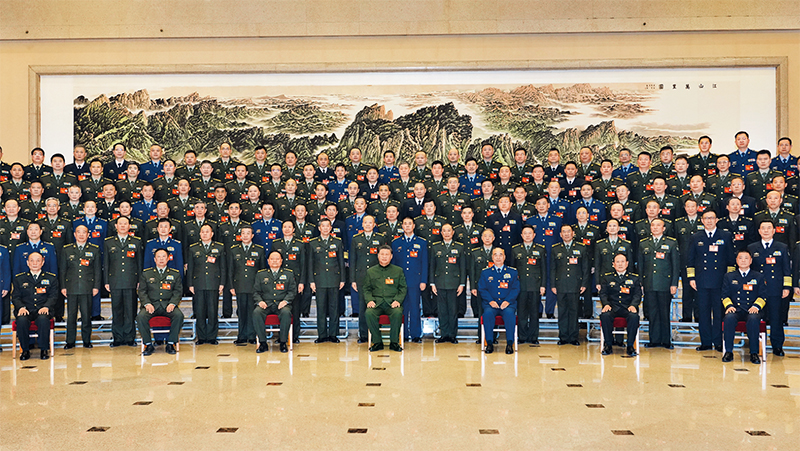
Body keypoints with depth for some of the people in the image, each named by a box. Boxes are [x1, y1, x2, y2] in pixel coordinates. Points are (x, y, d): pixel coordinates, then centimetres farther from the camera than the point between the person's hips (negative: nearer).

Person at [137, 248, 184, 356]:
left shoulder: (175, 274, 15)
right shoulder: (146, 273, 15)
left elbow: (178, 291, 8)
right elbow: (142, 291, 8)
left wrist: (172, 303, -11)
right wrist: (147, 303, -10)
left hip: (168, 305, 0)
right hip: (152, 304, 0)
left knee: (179, 315, -31)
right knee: (141, 317, -30)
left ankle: (170, 344, -17)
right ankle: (148, 344, -15)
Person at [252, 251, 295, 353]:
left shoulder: (288, 274, 16)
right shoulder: (260, 274, 18)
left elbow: (292, 291, 9)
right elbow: (256, 291, 14)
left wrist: (285, 300, -10)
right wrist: (259, 301, -7)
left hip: (281, 304, -1)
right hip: (266, 304, 1)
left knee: (286, 313, -36)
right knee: (256, 313, -32)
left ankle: (283, 342, -21)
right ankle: (263, 343, -23)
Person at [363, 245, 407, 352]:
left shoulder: (398, 270, 15)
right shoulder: (370, 271, 17)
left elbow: (403, 288, 11)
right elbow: (366, 289, 15)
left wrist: (398, 300, -7)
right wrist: (369, 300, -5)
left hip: (392, 303, -1)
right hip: (376, 303, 1)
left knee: (398, 313, -35)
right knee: (369, 313, -32)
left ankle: (394, 342, -17)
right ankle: (377, 342, -16)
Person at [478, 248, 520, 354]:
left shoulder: (512, 272, 14)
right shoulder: (485, 272, 15)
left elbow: (515, 289, 5)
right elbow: (482, 289, 7)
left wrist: (507, 301, -11)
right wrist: (490, 301, -10)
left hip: (507, 304, 0)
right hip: (491, 304, 0)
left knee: (509, 313, -34)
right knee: (488, 313, -33)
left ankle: (509, 344, -26)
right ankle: (489, 343, -23)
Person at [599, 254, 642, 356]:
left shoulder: (634, 278, 16)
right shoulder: (607, 277, 17)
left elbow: (637, 295, 7)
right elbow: (603, 293, 9)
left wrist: (633, 305, -13)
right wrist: (606, 304, -12)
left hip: (628, 308, 0)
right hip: (612, 308, 0)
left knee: (634, 316, -35)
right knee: (604, 315, -34)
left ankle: (630, 346, -22)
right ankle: (608, 345, -20)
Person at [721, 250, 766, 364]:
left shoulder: (758, 277, 17)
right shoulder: (728, 277, 18)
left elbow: (762, 296, 10)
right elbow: (725, 295, 12)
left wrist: (756, 306, -9)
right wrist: (729, 306, -8)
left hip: (751, 310, 0)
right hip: (735, 310, 1)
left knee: (753, 319, -37)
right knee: (729, 318, -35)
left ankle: (754, 353, -26)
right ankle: (728, 351, -24)